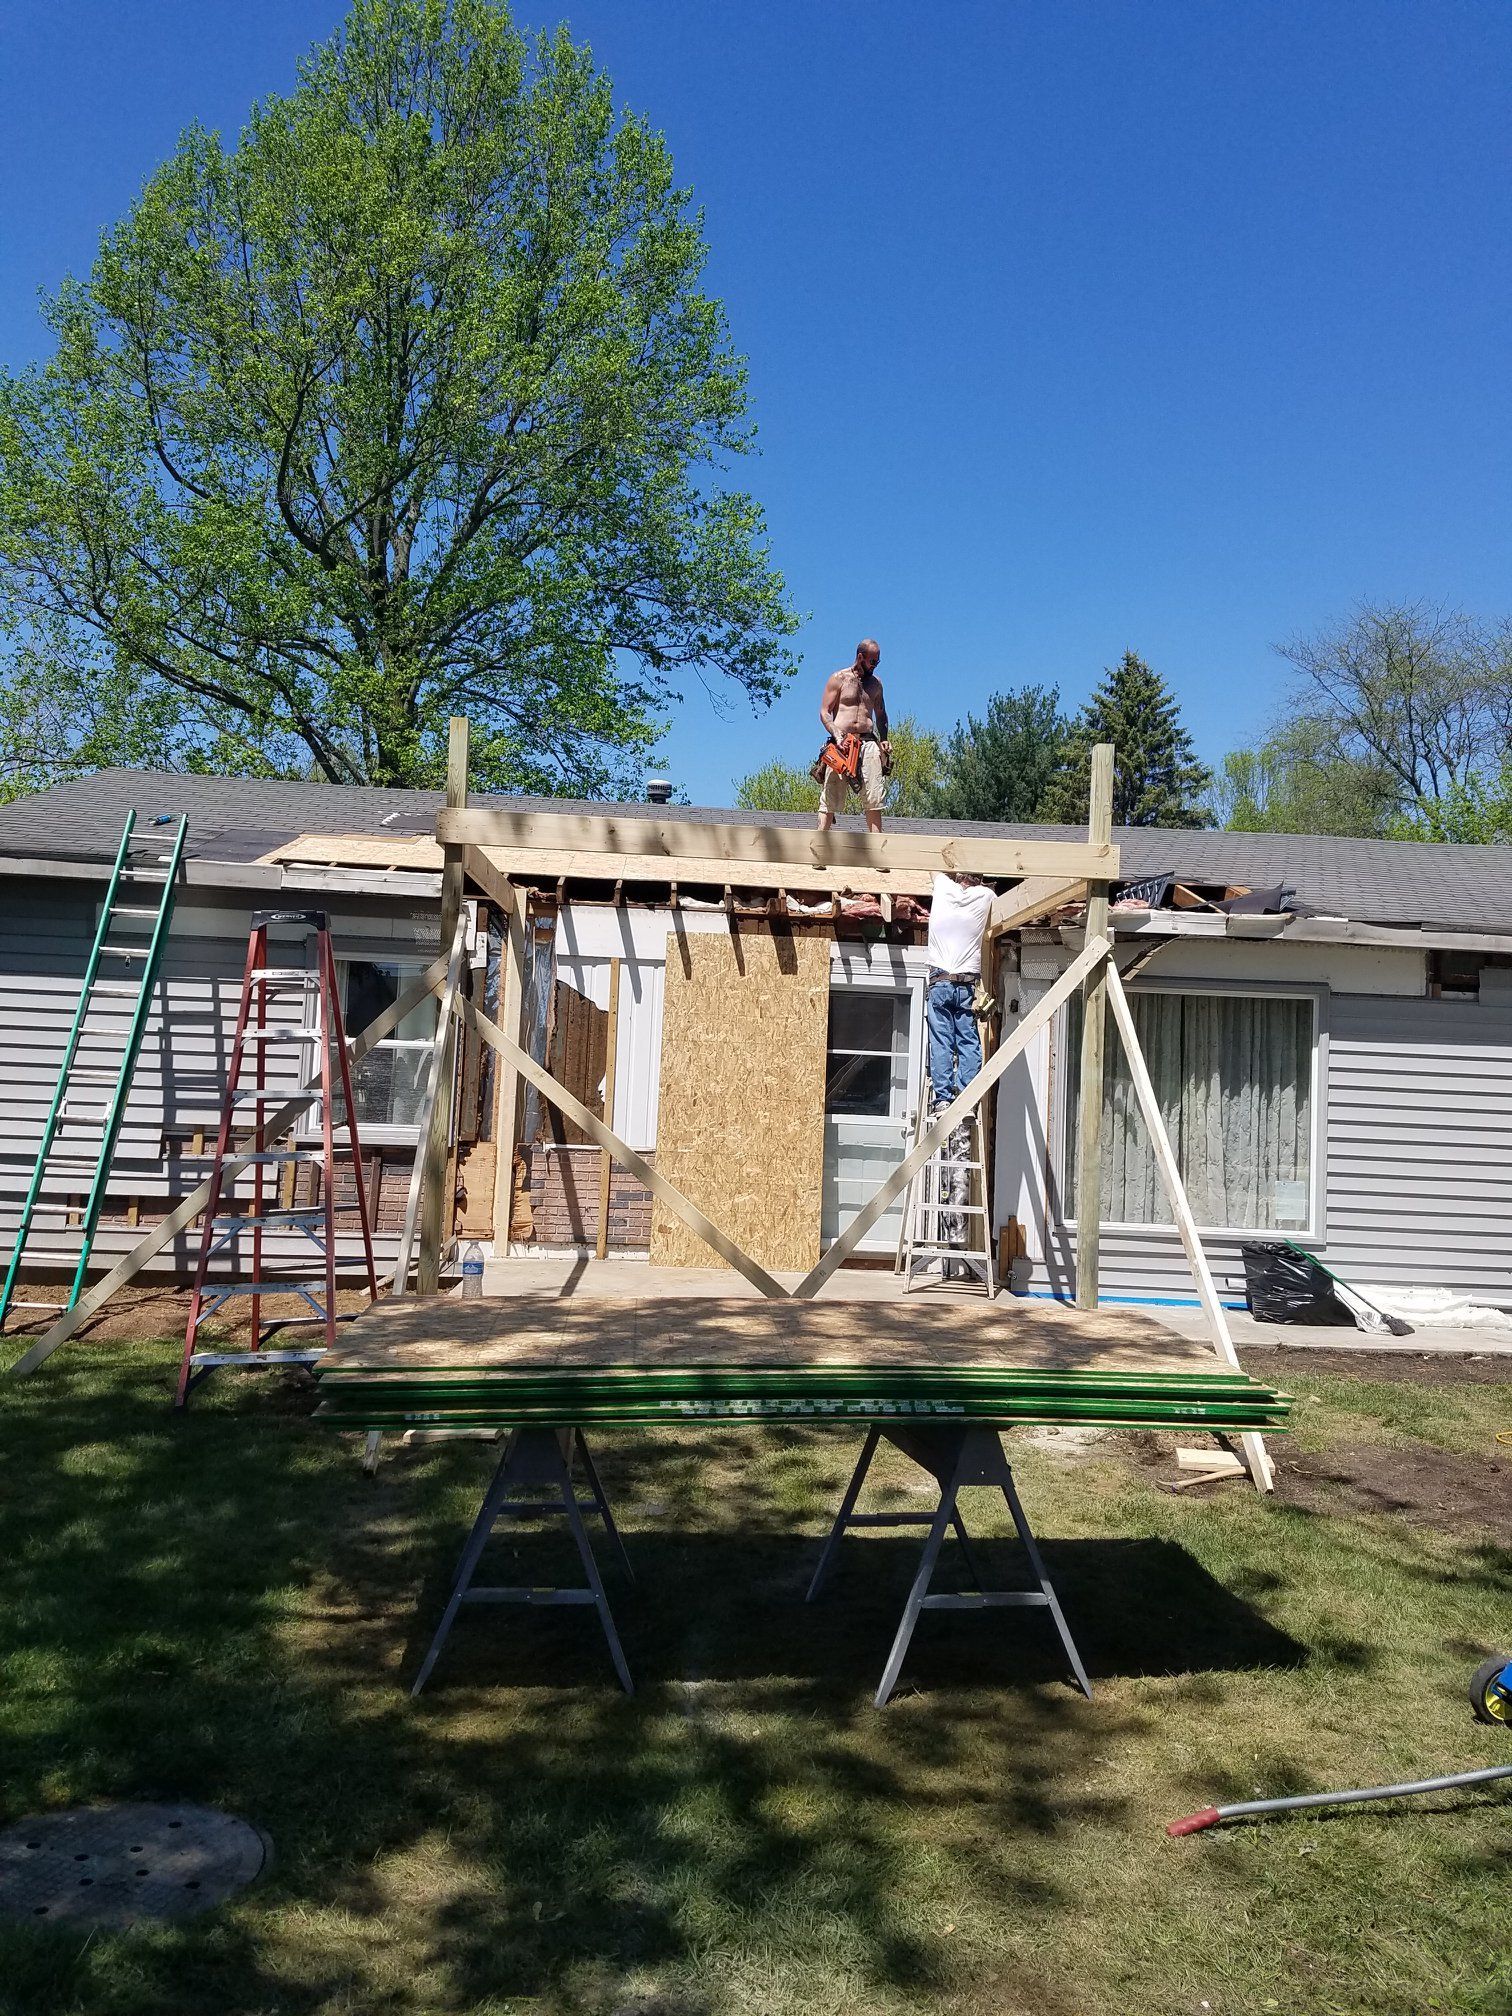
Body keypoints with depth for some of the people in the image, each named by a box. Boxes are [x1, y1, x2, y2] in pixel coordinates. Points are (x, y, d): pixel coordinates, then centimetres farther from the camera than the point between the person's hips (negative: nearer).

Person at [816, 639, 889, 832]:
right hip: (841, 744, -3)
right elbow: (824, 712, 0)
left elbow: (881, 714, 26)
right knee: (830, 798, -6)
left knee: (874, 800, -5)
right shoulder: (838, 678, 4)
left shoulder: (876, 683, 17)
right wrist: (837, 735, -16)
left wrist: (884, 739, 9)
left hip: (869, 742, 3)